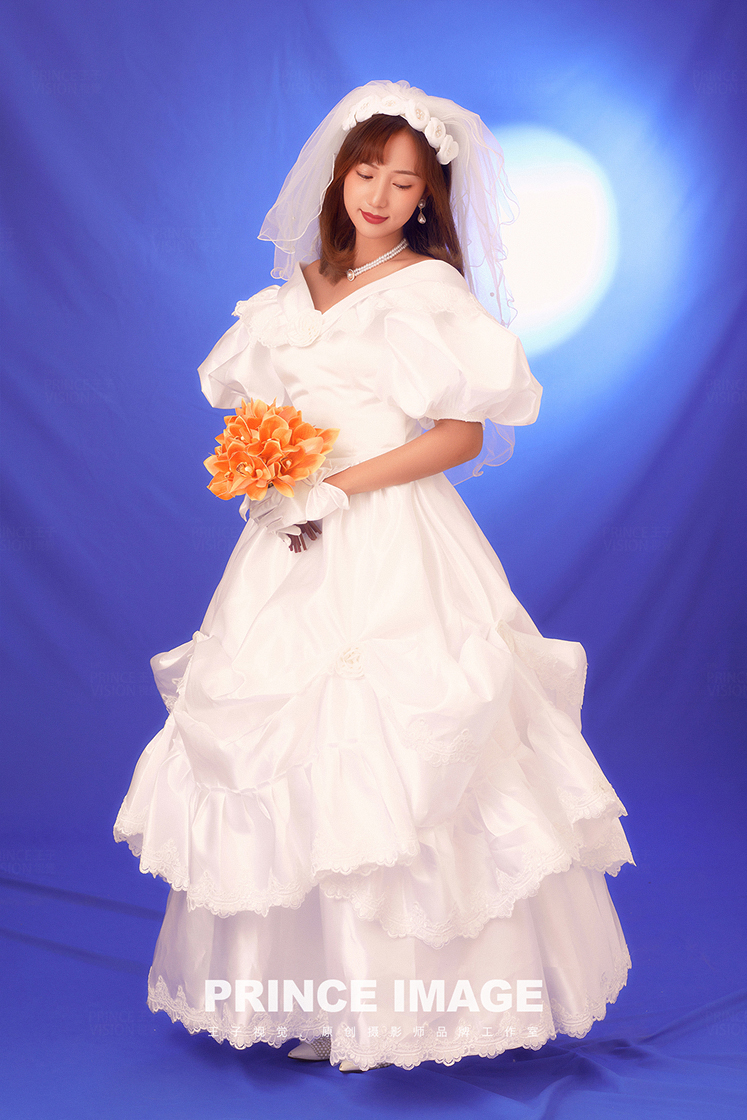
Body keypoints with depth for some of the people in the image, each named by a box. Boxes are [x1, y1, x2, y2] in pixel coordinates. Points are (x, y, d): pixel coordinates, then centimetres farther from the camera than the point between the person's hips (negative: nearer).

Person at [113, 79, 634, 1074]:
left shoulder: (433, 289, -2)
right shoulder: (297, 288, 15)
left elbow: (463, 435, -8)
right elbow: (257, 409, 20)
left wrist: (338, 487, -14)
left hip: (395, 550, -6)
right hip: (297, 549, 6)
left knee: (390, 753, -6)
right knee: (294, 758, 5)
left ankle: (408, 995, 9)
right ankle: (317, 990, 18)